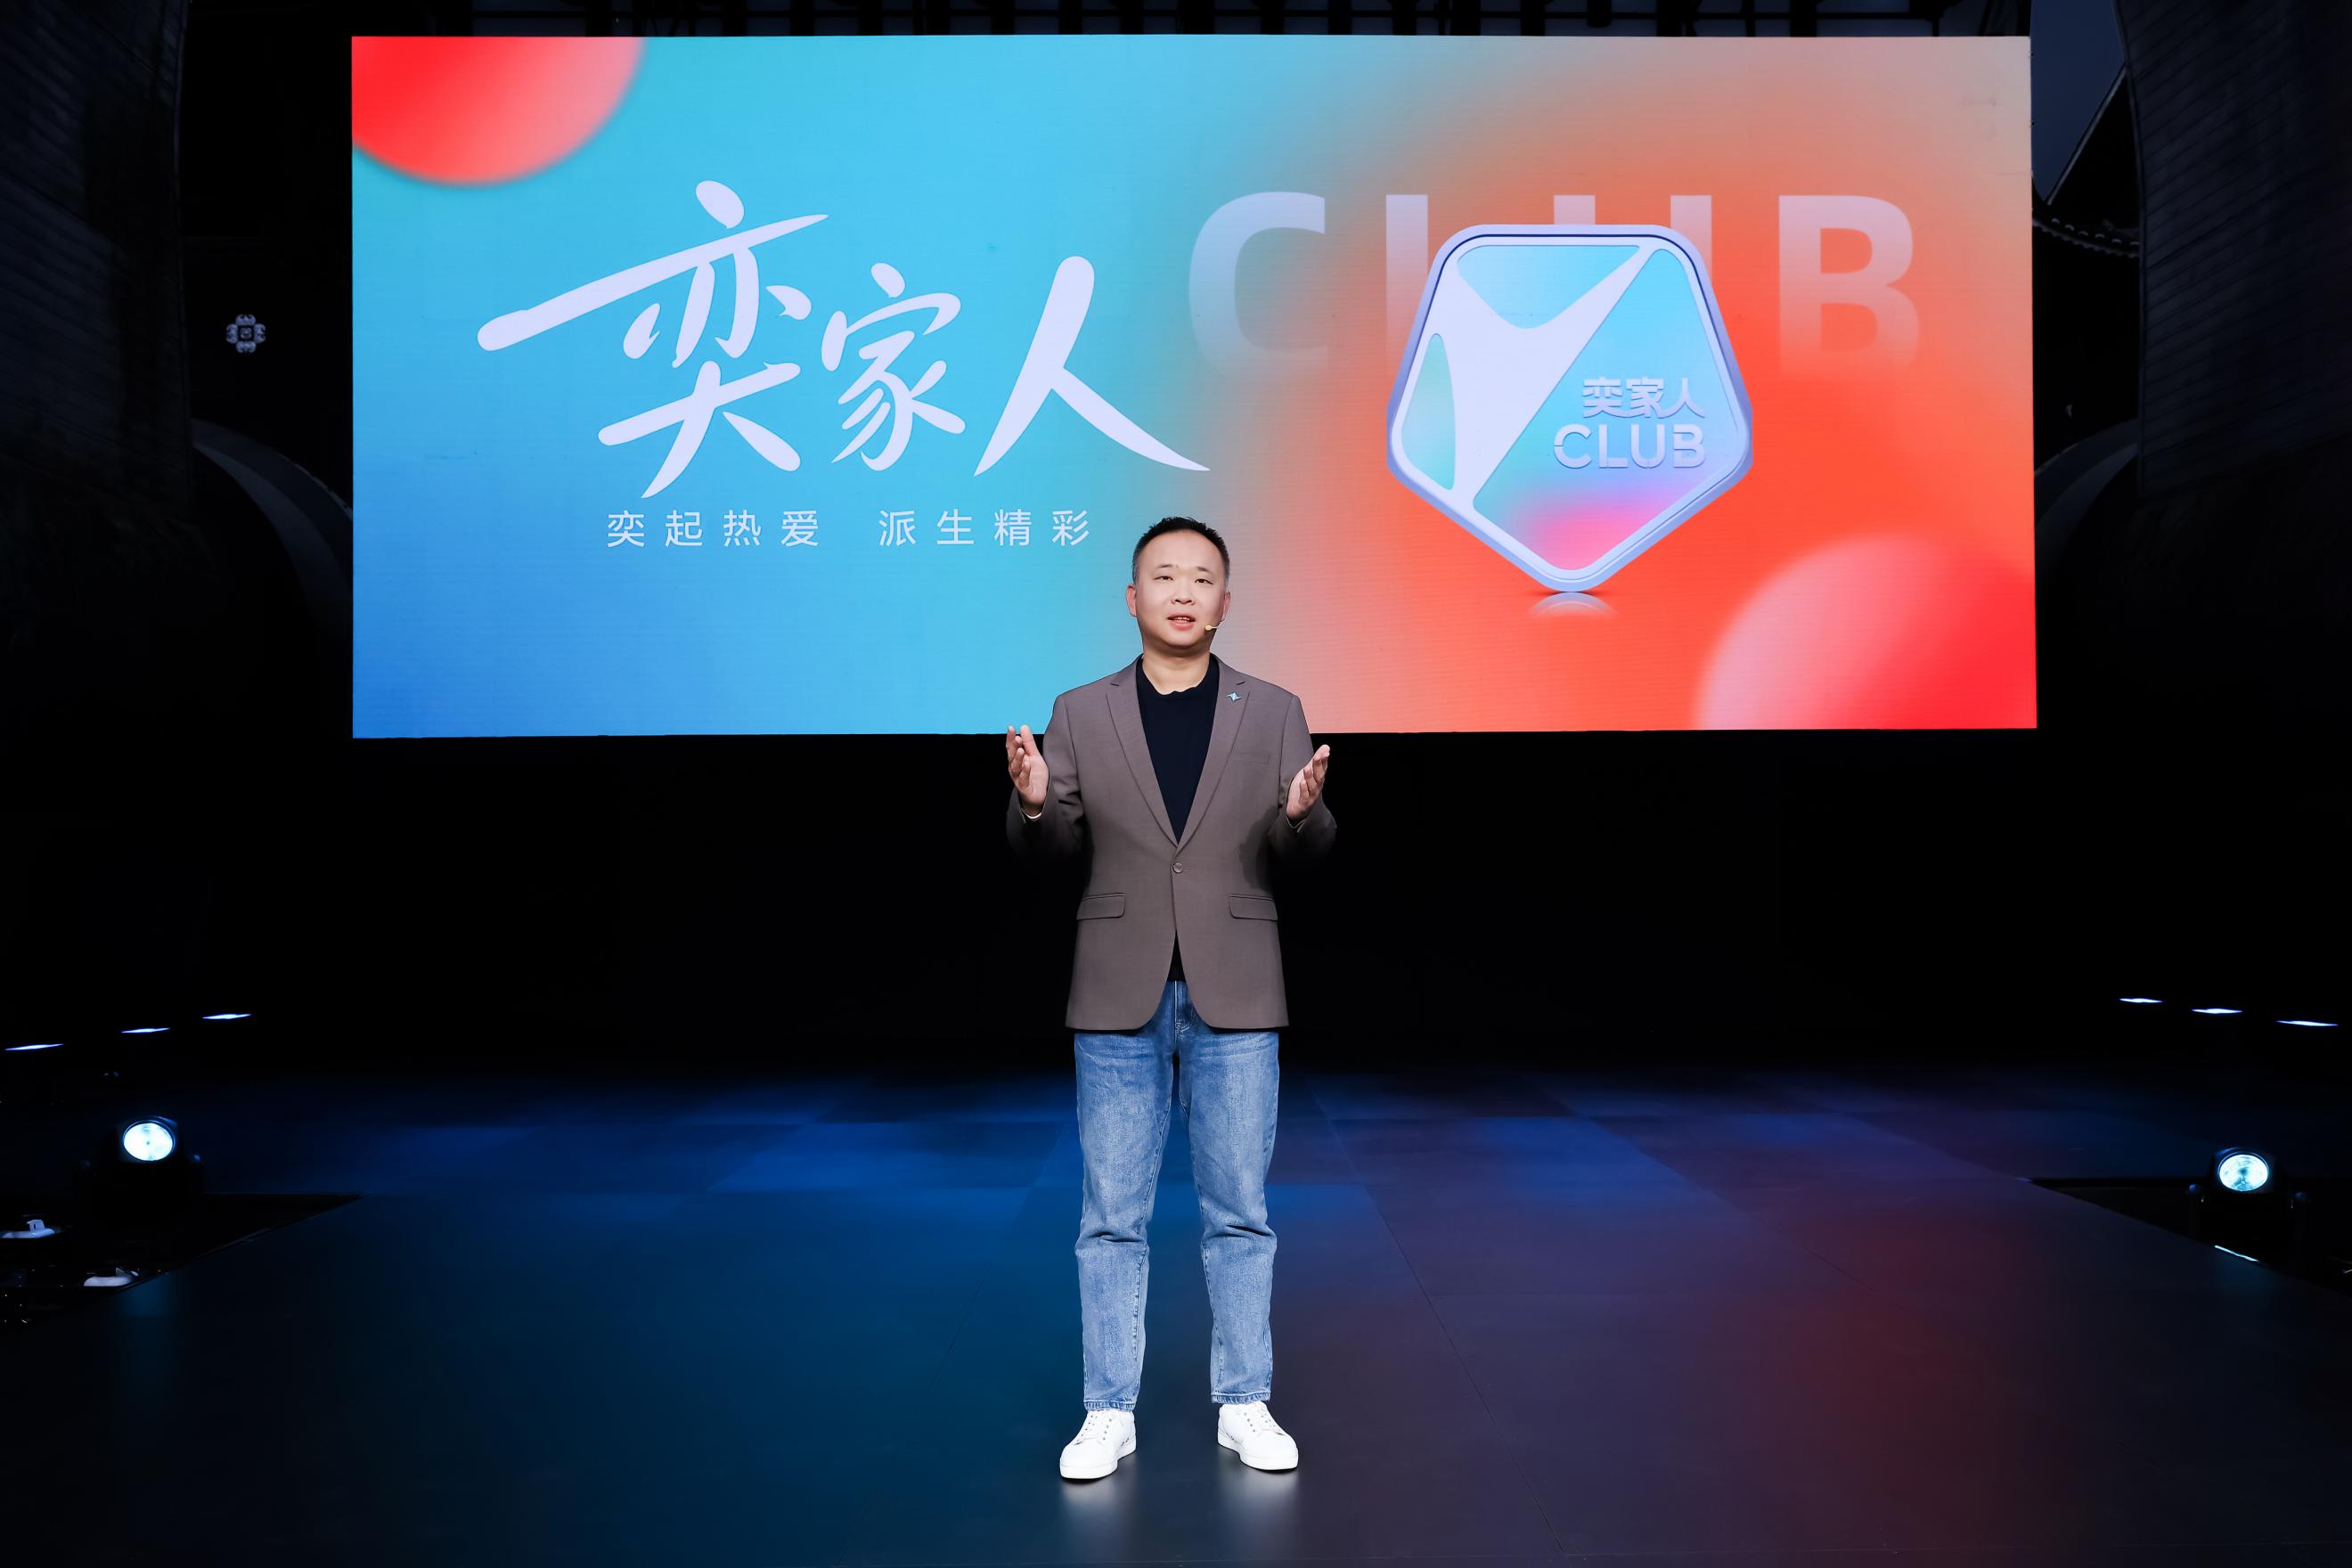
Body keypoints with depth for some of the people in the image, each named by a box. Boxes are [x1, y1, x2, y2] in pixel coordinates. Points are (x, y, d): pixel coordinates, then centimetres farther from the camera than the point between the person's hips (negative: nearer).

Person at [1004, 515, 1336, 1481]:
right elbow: (1049, 851, 1)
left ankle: (1244, 1404, 21)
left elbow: (1306, 854, -1)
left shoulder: (1273, 713, 3)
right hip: (1119, 998, 0)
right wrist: (1033, 802, -20)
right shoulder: (1080, 714, 3)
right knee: (1112, 1218, 6)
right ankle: (1110, 1413, 18)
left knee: (1239, 1212, 8)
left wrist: (1303, 811, -24)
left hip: (1235, 998, 0)